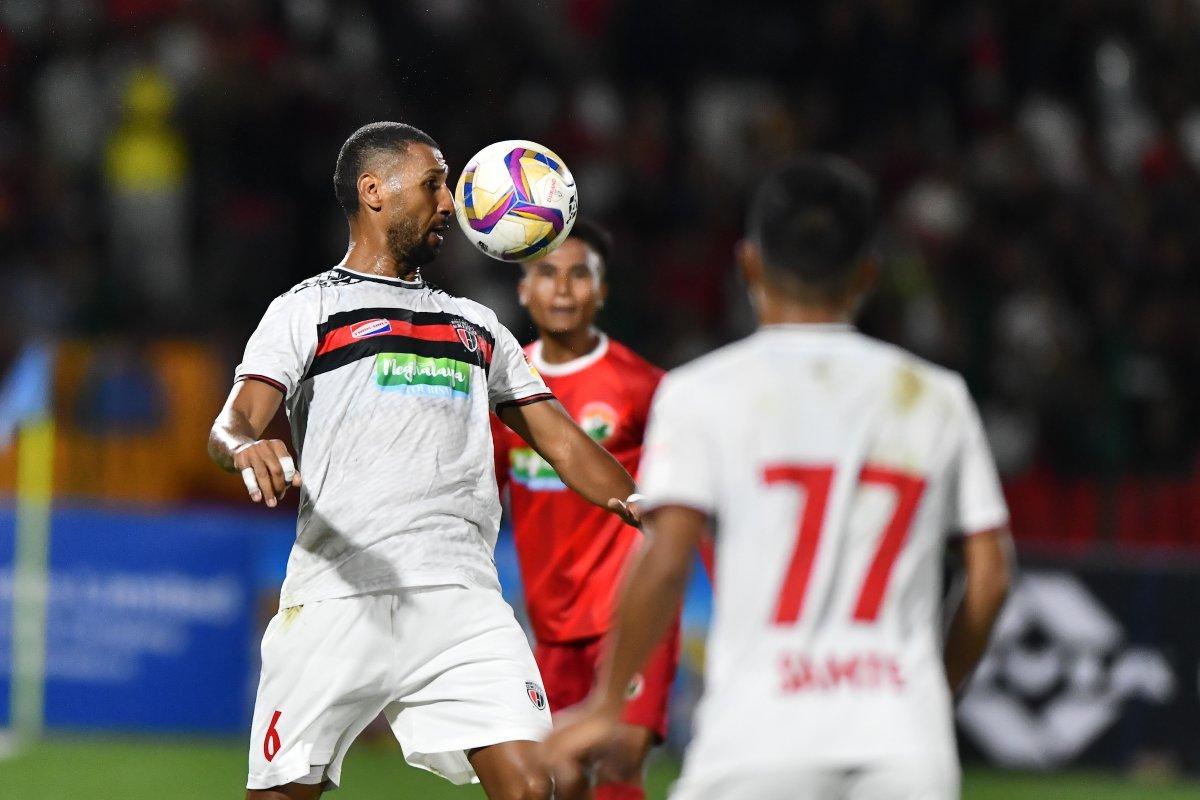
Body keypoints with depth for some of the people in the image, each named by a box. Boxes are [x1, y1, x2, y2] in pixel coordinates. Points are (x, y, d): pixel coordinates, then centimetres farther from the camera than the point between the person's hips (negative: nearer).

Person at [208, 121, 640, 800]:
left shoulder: (475, 325, 25)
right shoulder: (308, 310, 9)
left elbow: (562, 442, 24)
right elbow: (231, 427, -3)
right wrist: (246, 447, -28)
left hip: (463, 597, 4)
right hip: (339, 599, -4)